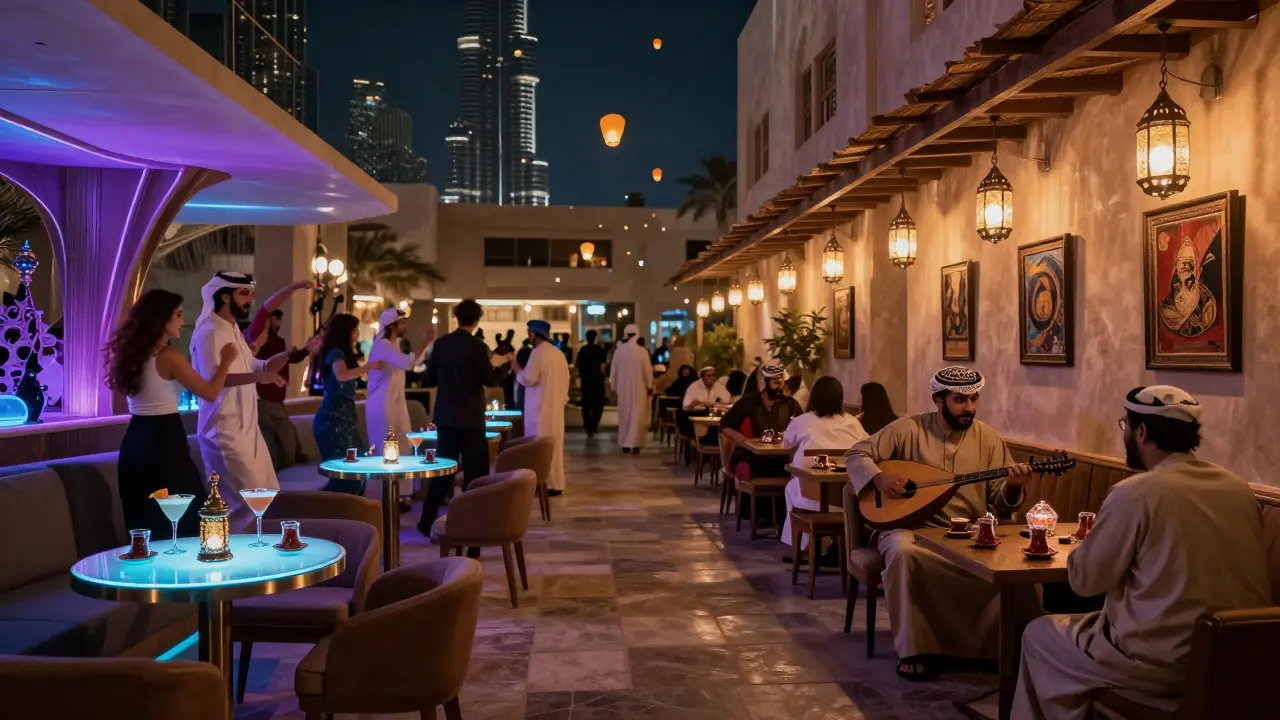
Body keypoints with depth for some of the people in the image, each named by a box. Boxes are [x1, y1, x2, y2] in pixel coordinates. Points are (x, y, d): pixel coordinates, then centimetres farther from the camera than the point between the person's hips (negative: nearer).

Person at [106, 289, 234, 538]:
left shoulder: (131, 353, 9)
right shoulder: (169, 357, -14)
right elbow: (210, 393, -10)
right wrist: (226, 361, 3)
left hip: (135, 441, 8)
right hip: (164, 441, -8)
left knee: (145, 524, 14)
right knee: (185, 520, 2)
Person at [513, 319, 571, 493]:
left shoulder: (537, 352, -13)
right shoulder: (559, 353, 11)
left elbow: (528, 379, -15)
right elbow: (566, 379, 14)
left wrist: (517, 369, 3)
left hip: (540, 408, -8)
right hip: (556, 407, 8)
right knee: (554, 443, 11)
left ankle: (542, 484, -1)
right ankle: (555, 484, 15)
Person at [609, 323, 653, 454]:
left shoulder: (618, 351, -6)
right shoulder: (642, 351, -13)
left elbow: (613, 371, 2)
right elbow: (648, 371, -7)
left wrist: (614, 387, 13)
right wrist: (649, 385, 7)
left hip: (622, 388, 3)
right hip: (638, 388, -3)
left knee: (624, 416, 13)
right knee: (637, 416, 5)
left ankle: (624, 444, 15)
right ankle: (634, 443, 1)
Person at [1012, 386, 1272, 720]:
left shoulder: (1136, 493, -17)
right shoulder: (1239, 488, 3)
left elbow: (1084, 580, -10)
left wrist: (1088, 544, 9)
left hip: (1168, 661, -7)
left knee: (1039, 635, 14)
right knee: (1097, 620, 29)